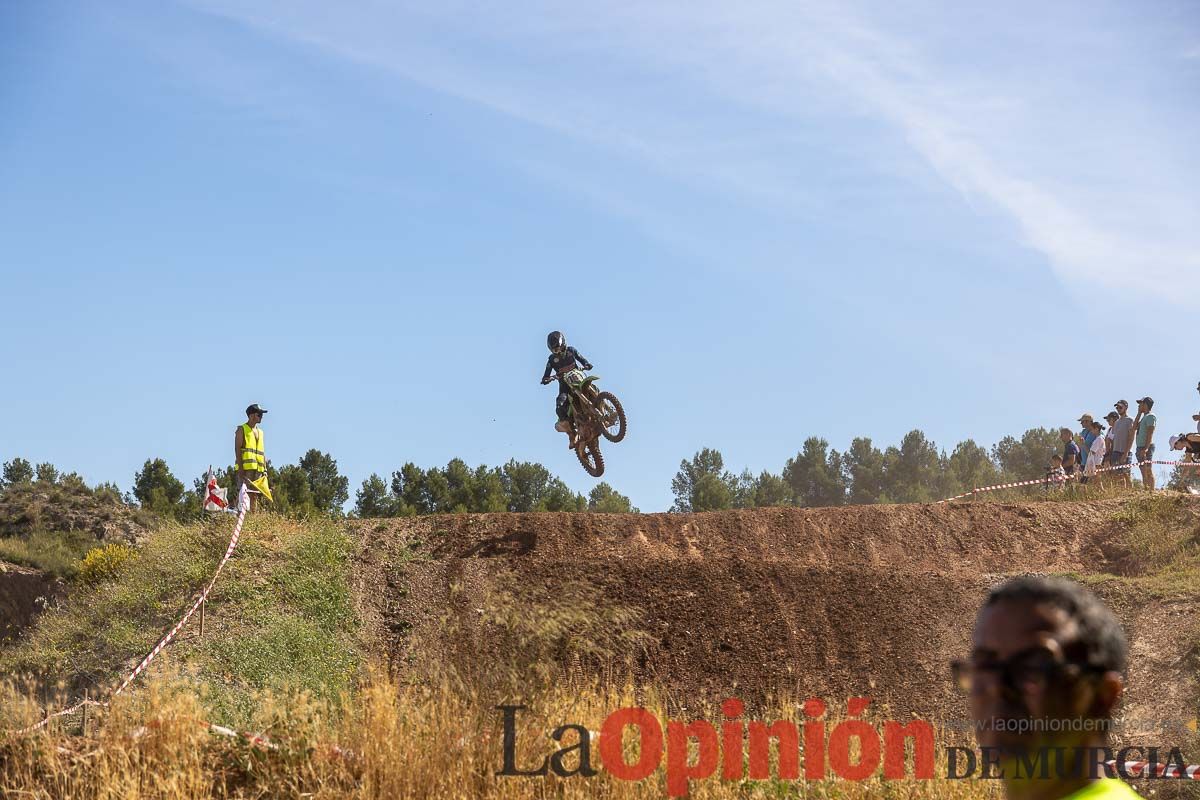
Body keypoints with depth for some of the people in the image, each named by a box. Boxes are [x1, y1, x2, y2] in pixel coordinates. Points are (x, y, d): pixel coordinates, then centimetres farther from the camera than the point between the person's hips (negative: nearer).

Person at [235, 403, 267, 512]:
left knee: (255, 495, 5)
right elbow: (237, 449, -7)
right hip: (246, 467, -7)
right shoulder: (242, 430, 2)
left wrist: (265, 468, 12)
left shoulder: (260, 432, 21)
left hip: (258, 468, 7)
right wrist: (240, 468, -16)